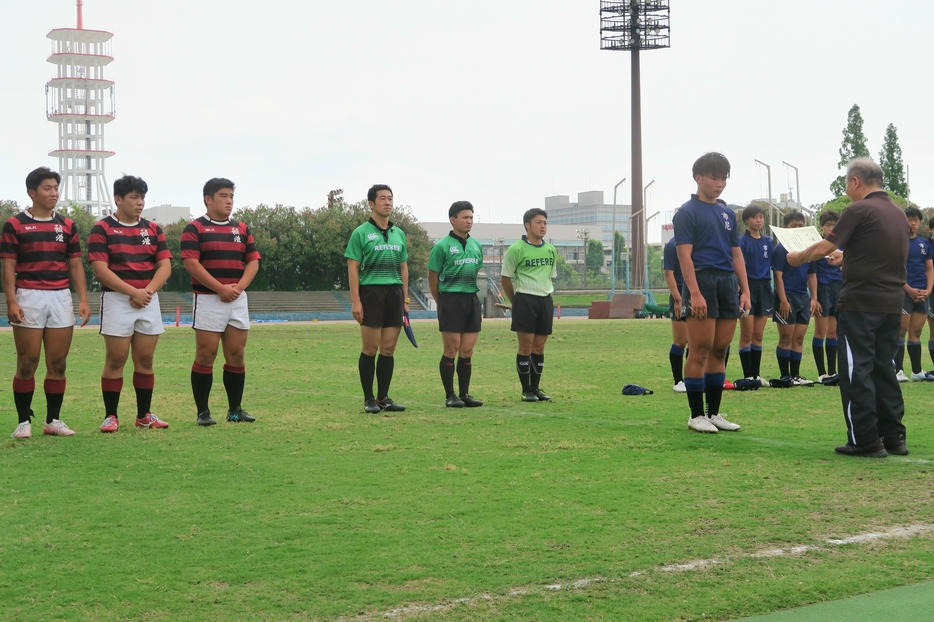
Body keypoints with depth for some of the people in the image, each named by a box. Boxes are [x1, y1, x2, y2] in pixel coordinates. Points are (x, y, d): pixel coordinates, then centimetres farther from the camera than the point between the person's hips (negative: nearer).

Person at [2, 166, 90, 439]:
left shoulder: (67, 225, 10)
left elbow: (75, 265, 11)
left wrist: (83, 299, 2)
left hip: (61, 298, 4)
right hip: (29, 298, -3)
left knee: (58, 363, 4)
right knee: (27, 363, -1)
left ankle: (53, 419, 12)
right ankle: (24, 421, 6)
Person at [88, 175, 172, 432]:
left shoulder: (153, 229, 12)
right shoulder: (102, 229, -3)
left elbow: (165, 265, 7)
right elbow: (100, 269, -11)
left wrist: (149, 290, -10)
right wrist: (132, 291, -16)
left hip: (149, 302, 4)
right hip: (116, 301, -4)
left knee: (145, 360, 5)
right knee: (115, 360, -4)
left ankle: (144, 415, 13)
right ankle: (110, 416, 3)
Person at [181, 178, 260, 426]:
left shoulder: (242, 229, 14)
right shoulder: (195, 228, -2)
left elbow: (253, 261, 10)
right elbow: (191, 263, -11)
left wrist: (239, 286, -7)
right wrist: (220, 288, -16)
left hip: (238, 300, 5)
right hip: (208, 300, -5)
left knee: (236, 356, 6)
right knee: (205, 356, -4)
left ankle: (235, 409, 14)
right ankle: (203, 412, 2)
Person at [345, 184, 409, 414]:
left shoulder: (399, 234, 14)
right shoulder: (361, 233, -2)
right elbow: (352, 268, -6)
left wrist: (405, 298, 12)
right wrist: (355, 300, -13)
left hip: (394, 293, 5)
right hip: (371, 292, -5)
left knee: (389, 349, 5)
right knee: (370, 348, -3)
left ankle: (383, 397, 12)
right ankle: (368, 399, 5)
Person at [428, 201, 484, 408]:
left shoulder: (476, 246, 12)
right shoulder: (442, 246, -6)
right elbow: (433, 277, -2)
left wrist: (471, 293, 16)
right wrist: (443, 303, 3)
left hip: (472, 300, 6)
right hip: (451, 300, -6)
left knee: (467, 351, 7)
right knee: (451, 350, -3)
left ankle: (464, 394, 13)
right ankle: (450, 396, 3)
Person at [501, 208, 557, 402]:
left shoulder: (551, 250, 11)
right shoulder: (516, 249, -6)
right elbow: (505, 279, 0)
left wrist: (546, 295, 16)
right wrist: (517, 303, 4)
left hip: (546, 300, 5)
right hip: (525, 300, -5)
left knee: (539, 346, 8)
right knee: (526, 346, -3)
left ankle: (536, 388, 16)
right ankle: (526, 390, 4)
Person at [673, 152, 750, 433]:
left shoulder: (727, 214, 18)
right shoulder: (687, 212, -3)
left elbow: (736, 254, 19)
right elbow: (684, 254, -10)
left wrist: (745, 289, 10)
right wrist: (694, 293, -19)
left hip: (728, 284, 7)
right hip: (702, 282, -6)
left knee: (720, 351, 8)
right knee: (700, 351, -6)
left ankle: (714, 413, 15)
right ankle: (696, 415, 1)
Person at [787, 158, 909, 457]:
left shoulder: (859, 211, -11)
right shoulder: (899, 214, 13)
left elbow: (823, 248, -13)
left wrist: (797, 258, 5)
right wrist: (845, 257, 35)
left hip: (861, 302, -8)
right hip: (892, 302, 8)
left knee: (857, 371, -2)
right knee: (883, 368, 15)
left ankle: (866, 440, -3)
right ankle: (893, 436, 15)